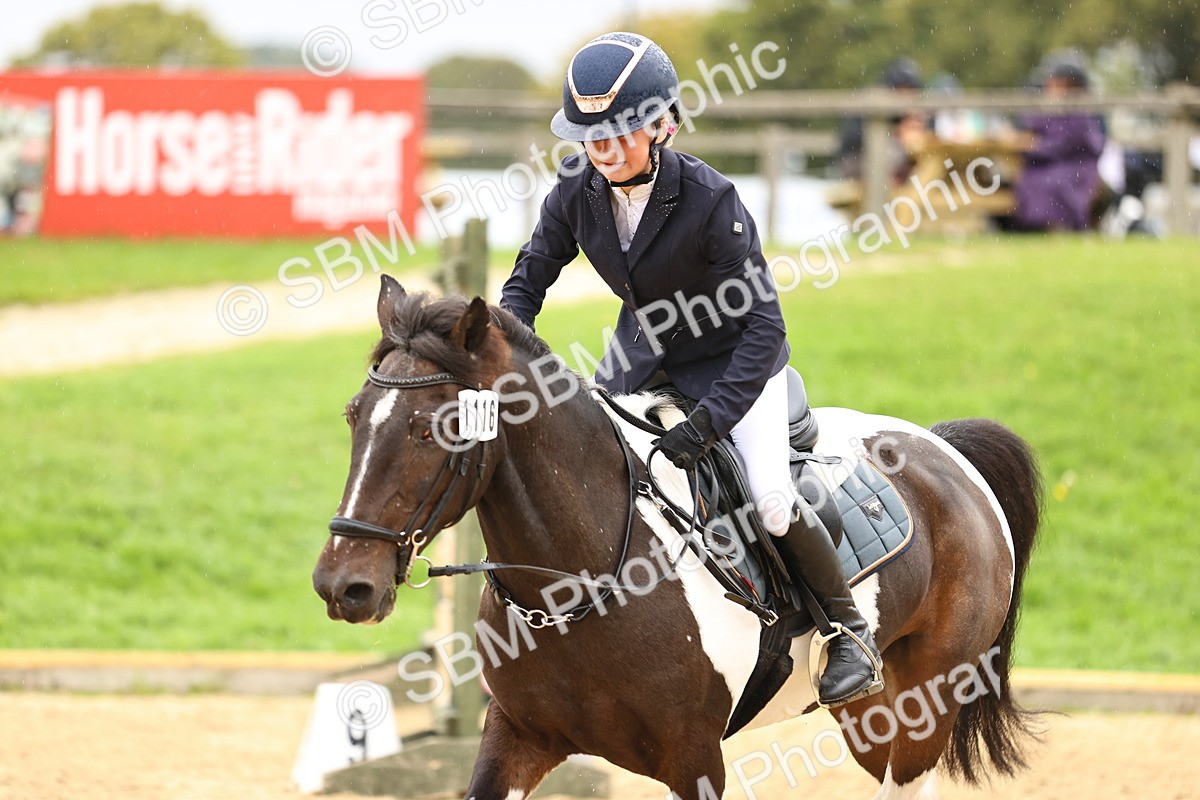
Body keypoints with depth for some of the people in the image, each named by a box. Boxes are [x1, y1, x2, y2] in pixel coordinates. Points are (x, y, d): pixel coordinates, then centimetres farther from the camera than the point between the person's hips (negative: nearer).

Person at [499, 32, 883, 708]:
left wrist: (711, 421, -38)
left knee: (773, 504, -22)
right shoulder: (579, 190, -17)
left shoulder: (710, 200, -31)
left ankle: (849, 624, 2)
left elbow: (763, 324, -30)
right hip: (644, 345, 6)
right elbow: (529, 281, -2)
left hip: (734, 354, -6)